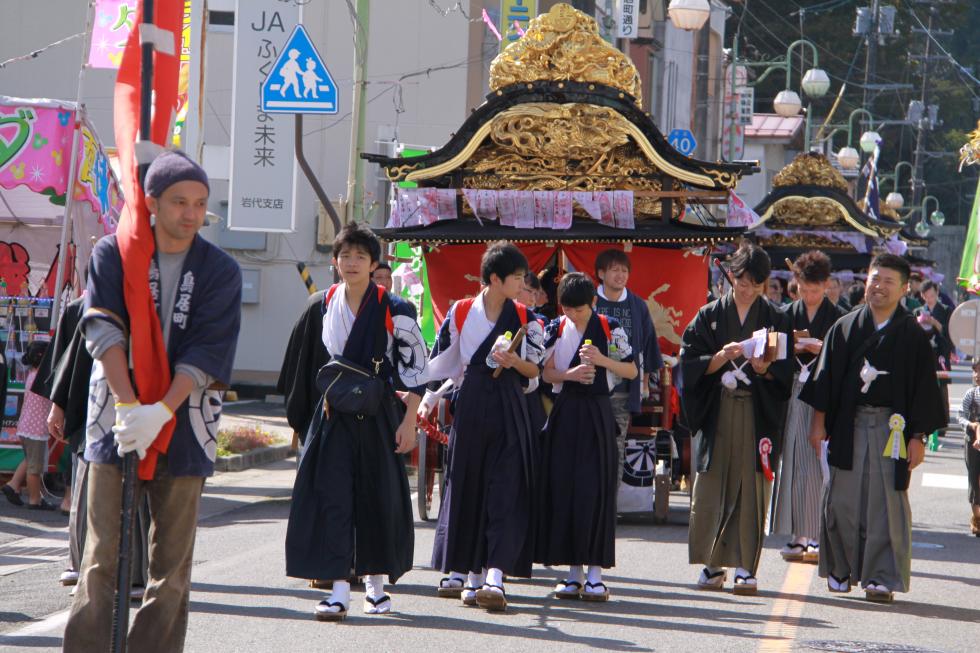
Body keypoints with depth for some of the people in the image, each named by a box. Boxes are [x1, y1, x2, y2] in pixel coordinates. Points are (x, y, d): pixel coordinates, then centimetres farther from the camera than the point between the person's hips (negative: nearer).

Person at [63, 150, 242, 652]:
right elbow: (103, 331, -9)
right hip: (116, 421, -1)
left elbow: (207, 354, -6)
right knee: (102, 555, -4)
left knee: (172, 563, 1)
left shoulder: (220, 271, 3)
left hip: (184, 425, 1)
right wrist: (129, 406, -21)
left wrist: (160, 413, -19)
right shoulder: (113, 254, 2)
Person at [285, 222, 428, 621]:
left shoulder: (394, 311, -8)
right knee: (332, 495, -9)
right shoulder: (327, 304, 5)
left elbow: (415, 367, -6)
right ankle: (339, 591, -12)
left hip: (378, 415, -3)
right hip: (336, 413, 3)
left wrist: (408, 422, -9)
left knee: (378, 496, 5)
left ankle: (376, 584, 21)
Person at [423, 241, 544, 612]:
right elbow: (441, 361, 11)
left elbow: (535, 370, 6)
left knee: (505, 490, -11)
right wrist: (427, 402, 7)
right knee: (467, 487, 4)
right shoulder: (461, 313, 4)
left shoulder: (525, 319, 4)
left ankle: (495, 577, -19)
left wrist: (514, 361, -14)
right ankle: (472, 575, 14)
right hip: (470, 404, 1)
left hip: (509, 408, -1)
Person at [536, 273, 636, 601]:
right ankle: (574, 571, 6)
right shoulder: (555, 329, 5)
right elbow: (545, 372, 5)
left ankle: (595, 573, -4)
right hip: (565, 413, 2)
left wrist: (602, 360, -12)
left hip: (597, 414, -2)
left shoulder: (609, 328, 1)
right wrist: (570, 374, -13)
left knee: (595, 490, -6)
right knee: (563, 488, 0)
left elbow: (632, 370, 3)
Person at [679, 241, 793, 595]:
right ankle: (712, 565, 4)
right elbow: (690, 363, 3)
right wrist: (721, 357, -14)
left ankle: (745, 567, -1)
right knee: (712, 487, -3)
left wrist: (765, 368, -15)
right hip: (716, 413, 1)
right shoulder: (709, 316, 8)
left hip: (757, 414, 0)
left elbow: (787, 372, 4)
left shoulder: (776, 320, 7)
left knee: (751, 488, -4)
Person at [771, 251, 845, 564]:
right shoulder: (789, 314, 11)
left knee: (821, 464, -6)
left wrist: (821, 349, -15)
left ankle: (818, 535, -3)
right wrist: (794, 349, -8)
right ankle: (798, 536, 4)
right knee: (794, 462, 0)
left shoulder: (838, 317, 3)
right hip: (795, 393, 3)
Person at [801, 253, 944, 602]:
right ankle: (841, 569, 18)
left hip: (891, 428, -2)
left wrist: (918, 437, -4)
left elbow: (924, 387, 1)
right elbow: (826, 376, 9)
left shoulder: (913, 336, 2)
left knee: (886, 503, -3)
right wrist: (819, 421, 3)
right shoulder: (845, 328, 7)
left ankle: (881, 576, 1)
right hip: (848, 426, 2)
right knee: (842, 501, 3)